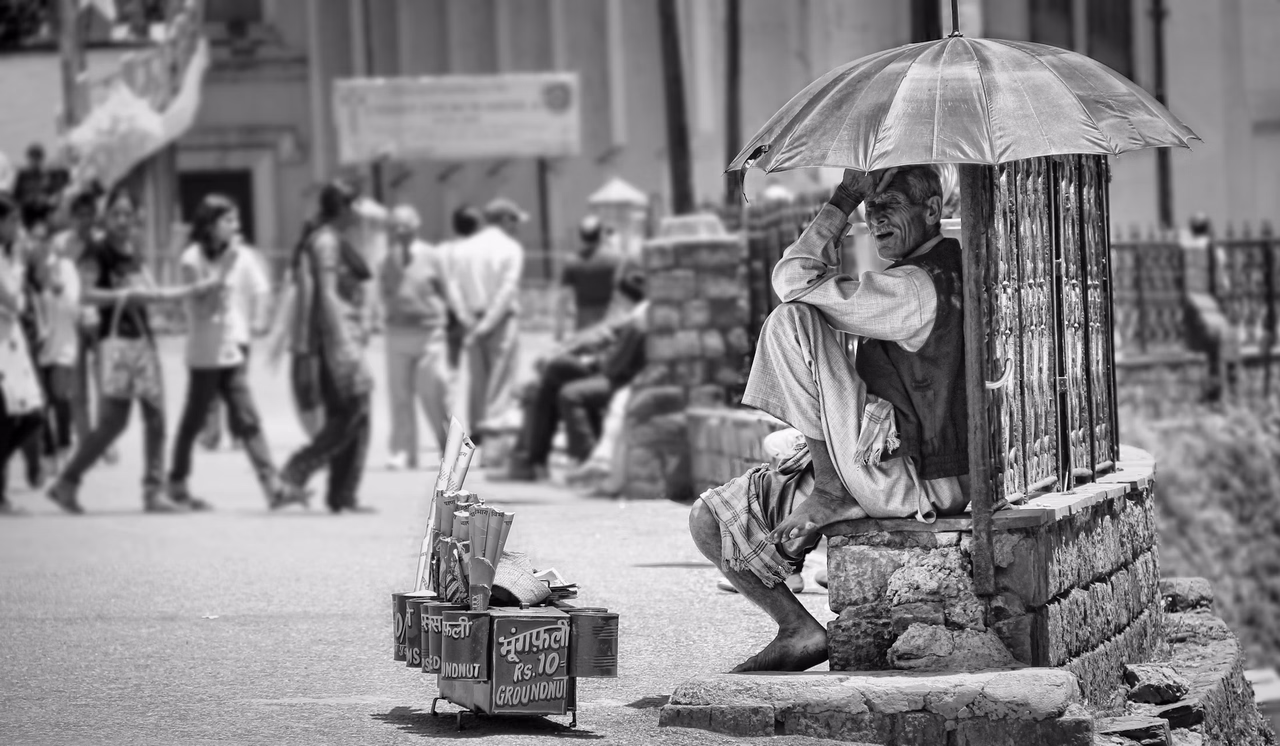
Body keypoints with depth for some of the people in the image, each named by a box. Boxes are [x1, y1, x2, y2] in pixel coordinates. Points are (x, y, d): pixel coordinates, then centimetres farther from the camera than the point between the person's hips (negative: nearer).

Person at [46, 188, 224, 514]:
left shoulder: (134, 252, 16)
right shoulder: (97, 252, -6)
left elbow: (153, 293, 22)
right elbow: (86, 294, -17)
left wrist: (197, 288, 20)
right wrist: (127, 294, -20)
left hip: (143, 338, 7)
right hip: (116, 338, -7)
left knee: (155, 417, 2)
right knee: (113, 421, -9)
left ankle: (155, 492, 5)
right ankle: (66, 484, 2)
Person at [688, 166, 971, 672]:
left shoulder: (918, 286, -18)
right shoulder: (948, 268, 14)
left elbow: (793, 282, -19)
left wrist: (843, 200, -14)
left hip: (910, 484, -10)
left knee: (790, 320, -20)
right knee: (712, 518, 12)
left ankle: (830, 490, -15)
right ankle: (800, 631, 4)